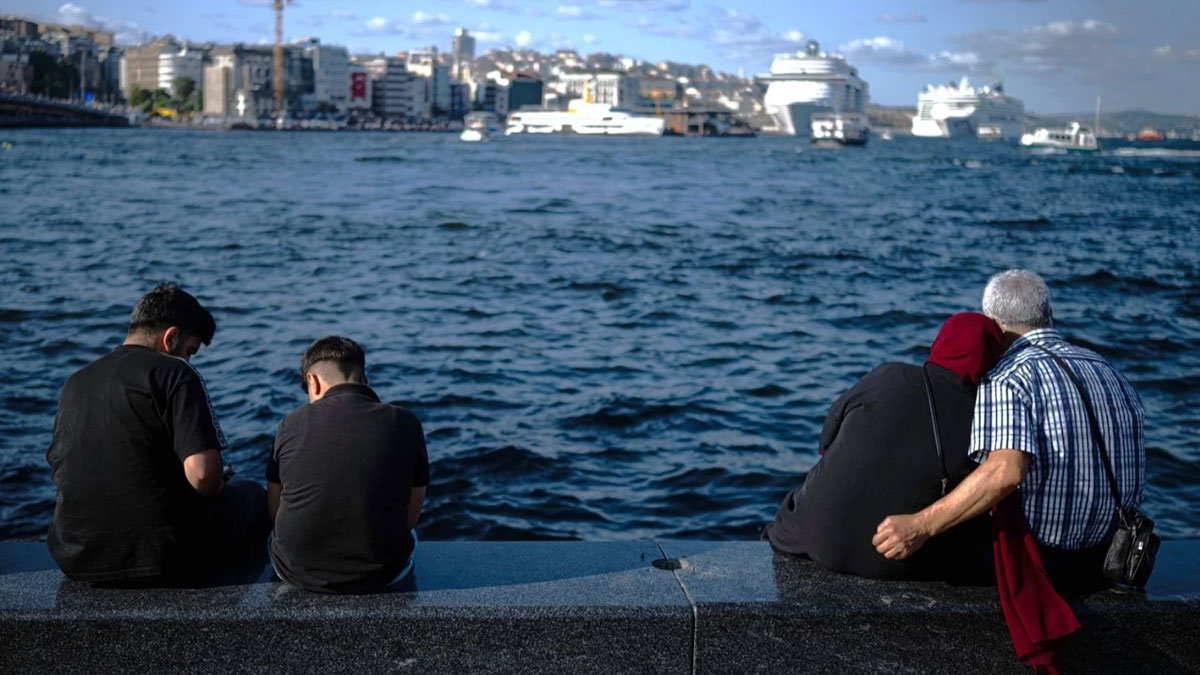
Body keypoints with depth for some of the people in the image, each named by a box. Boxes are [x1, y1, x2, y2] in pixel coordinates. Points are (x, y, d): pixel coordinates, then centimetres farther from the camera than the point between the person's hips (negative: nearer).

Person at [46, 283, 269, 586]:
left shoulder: (74, 384, 10)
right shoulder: (173, 372, -10)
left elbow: (60, 469, 19)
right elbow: (204, 475, -22)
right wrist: (216, 486, 2)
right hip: (163, 560, -6)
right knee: (251, 495, 22)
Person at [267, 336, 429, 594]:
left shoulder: (292, 424, -7)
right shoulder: (405, 424, -7)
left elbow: (274, 511, 6)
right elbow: (411, 517, 1)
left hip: (297, 572, 1)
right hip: (380, 574, 0)